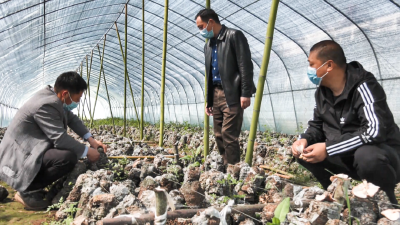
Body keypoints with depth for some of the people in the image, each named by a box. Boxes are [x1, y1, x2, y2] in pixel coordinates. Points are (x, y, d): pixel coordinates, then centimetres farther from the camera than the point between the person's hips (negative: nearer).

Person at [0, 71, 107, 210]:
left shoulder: (52, 96, 2)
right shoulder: (46, 104, -26)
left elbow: (71, 118, 15)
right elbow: (60, 139, -28)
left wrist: (90, 139, 6)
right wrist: (87, 152, -15)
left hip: (28, 149, 11)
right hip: (18, 157, -11)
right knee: (69, 157, -28)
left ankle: (30, 184, 14)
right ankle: (27, 191, -9)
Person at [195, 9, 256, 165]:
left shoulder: (234, 36, -5)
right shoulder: (208, 45, 18)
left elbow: (245, 66, -12)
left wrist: (245, 94, -19)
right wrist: (208, 100, 17)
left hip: (232, 94, -7)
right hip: (216, 94, 8)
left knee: (228, 134, -10)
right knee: (219, 135, 8)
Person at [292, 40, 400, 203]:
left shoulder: (363, 86, -21)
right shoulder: (322, 92, 1)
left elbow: (375, 131, -33)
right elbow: (316, 125, 10)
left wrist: (327, 148, -31)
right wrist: (304, 139, -14)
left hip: (382, 154, -6)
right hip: (347, 157, 7)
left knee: (366, 156, -39)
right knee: (302, 150, -6)